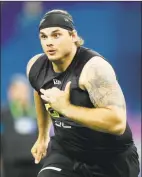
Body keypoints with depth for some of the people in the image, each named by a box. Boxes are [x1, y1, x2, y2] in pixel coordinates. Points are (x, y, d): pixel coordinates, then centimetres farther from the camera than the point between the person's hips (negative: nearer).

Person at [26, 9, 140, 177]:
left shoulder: (93, 68, -26)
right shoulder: (36, 67, -5)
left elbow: (117, 122, -36)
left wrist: (66, 108, -32)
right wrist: (43, 136, 31)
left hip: (111, 160, -5)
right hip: (64, 152, 5)